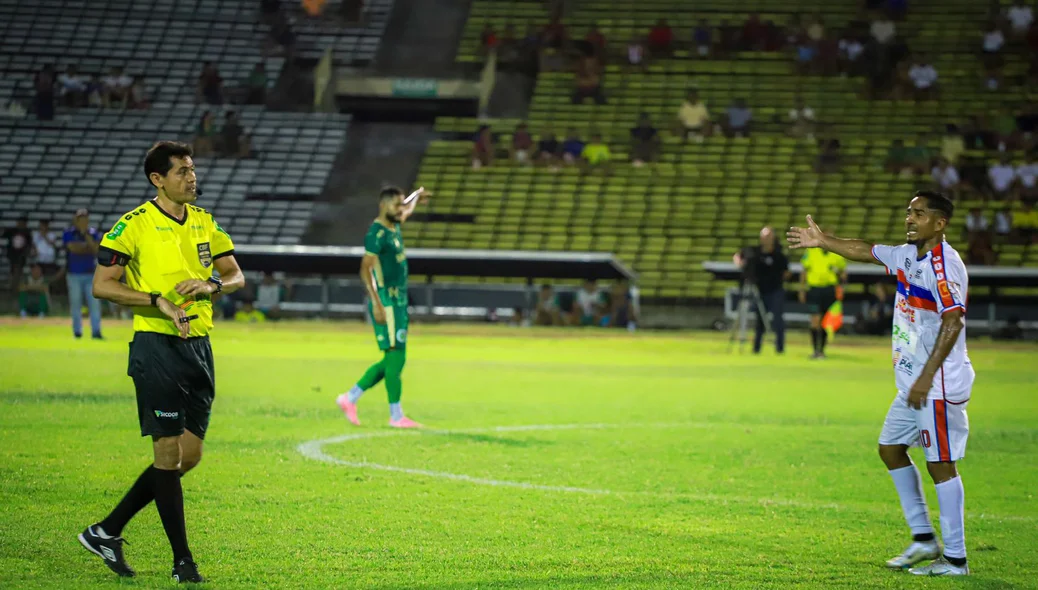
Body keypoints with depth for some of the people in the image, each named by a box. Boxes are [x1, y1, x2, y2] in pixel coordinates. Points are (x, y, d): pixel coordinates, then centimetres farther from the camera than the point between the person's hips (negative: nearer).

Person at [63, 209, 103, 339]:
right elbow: (73, 248, -14)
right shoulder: (69, 233, 1)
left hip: (91, 274, 1)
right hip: (74, 274, -1)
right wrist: (88, 246, -5)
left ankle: (96, 331, -9)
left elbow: (96, 249, -7)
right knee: (75, 303, 3)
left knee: (94, 302, -7)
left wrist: (86, 235, -11)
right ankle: (77, 331, 12)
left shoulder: (94, 233, 7)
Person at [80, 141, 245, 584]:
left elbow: (236, 276, 15)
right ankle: (182, 560, 1)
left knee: (189, 455, 7)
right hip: (157, 346, -7)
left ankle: (107, 531, 18)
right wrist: (159, 301, -20)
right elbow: (102, 285, -12)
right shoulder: (134, 226, -8)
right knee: (169, 452, -6)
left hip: (199, 346, 7)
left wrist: (212, 285, -8)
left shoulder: (204, 222, 11)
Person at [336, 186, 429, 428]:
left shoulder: (394, 226, 14)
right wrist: (377, 303, -24)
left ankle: (350, 398, 17)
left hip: (398, 302, 10)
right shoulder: (377, 233, -13)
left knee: (392, 360, 10)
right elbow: (365, 269, -19)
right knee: (395, 356, -9)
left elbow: (405, 210, 39)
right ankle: (396, 416, -5)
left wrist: (416, 197, 58)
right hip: (386, 302, -10)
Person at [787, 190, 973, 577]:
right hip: (914, 380, 10)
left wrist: (926, 377, -25)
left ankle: (955, 559, -3)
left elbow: (953, 322, -25)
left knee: (940, 464, -7)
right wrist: (823, 241, 35)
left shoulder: (943, 264, -18)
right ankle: (923, 538, 22)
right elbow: (867, 252, 29)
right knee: (890, 448, 16)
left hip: (940, 382, -10)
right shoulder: (908, 255, 11)